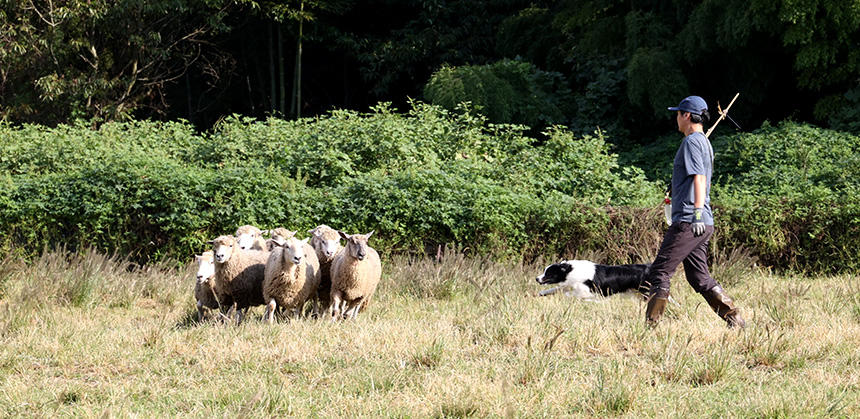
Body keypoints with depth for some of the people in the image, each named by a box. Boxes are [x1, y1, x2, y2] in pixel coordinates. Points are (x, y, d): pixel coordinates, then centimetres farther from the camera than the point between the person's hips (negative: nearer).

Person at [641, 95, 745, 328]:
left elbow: (699, 178, -20)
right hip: (702, 224, 10)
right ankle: (735, 320, 5)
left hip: (688, 221, -10)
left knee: (659, 272, -9)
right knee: (699, 278, 10)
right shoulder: (705, 143, 23)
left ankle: (650, 325, -11)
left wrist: (697, 212, -30)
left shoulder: (692, 141, -8)